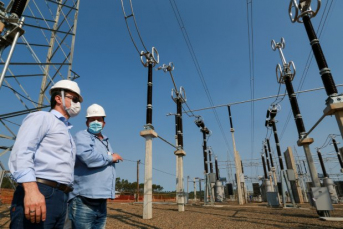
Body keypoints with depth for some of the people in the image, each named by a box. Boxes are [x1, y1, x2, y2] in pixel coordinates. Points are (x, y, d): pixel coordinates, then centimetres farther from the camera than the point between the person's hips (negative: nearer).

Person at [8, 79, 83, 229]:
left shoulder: (67, 132, 27)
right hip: (40, 193, -8)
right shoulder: (41, 117, 3)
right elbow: (21, 153, -13)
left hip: (61, 199, 8)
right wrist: (31, 190, -26)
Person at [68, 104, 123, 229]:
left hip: (102, 201, 8)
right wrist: (111, 158, -10)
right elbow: (89, 158, -25)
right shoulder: (81, 136, -7)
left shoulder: (106, 141, 18)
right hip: (84, 200, -7)